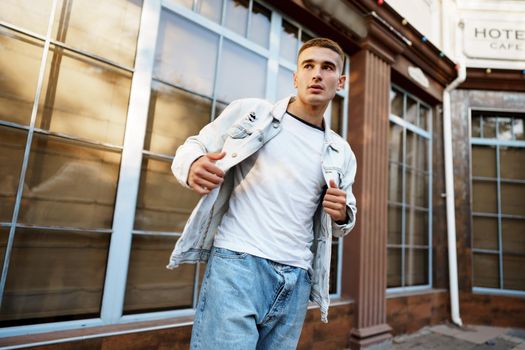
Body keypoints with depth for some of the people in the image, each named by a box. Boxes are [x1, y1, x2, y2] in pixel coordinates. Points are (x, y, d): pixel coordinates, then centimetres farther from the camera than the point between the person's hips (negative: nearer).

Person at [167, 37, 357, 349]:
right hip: (237, 262, -3)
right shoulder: (249, 111, 4)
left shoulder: (342, 154, 13)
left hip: (296, 279, 4)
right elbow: (192, 148, 8)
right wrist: (193, 167, -17)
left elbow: (343, 221, 23)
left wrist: (342, 215, -2)